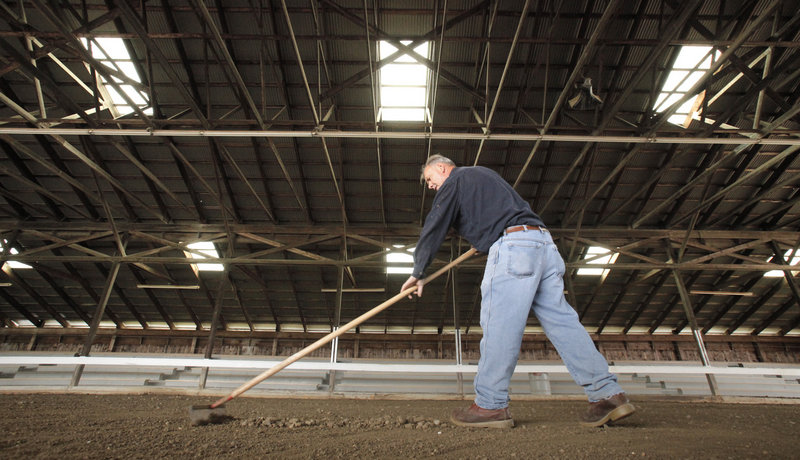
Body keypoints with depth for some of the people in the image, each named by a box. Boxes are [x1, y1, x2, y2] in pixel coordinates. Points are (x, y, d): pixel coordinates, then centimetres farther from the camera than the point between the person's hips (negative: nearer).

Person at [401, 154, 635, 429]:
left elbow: (433, 229, 7)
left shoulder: (454, 182, 9)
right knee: (561, 320, 5)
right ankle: (609, 394, 3)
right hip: (544, 244, 9)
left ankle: (491, 405, -5)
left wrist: (418, 273, 13)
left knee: (499, 327, -8)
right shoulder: (484, 174, 33)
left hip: (512, 246, -9)